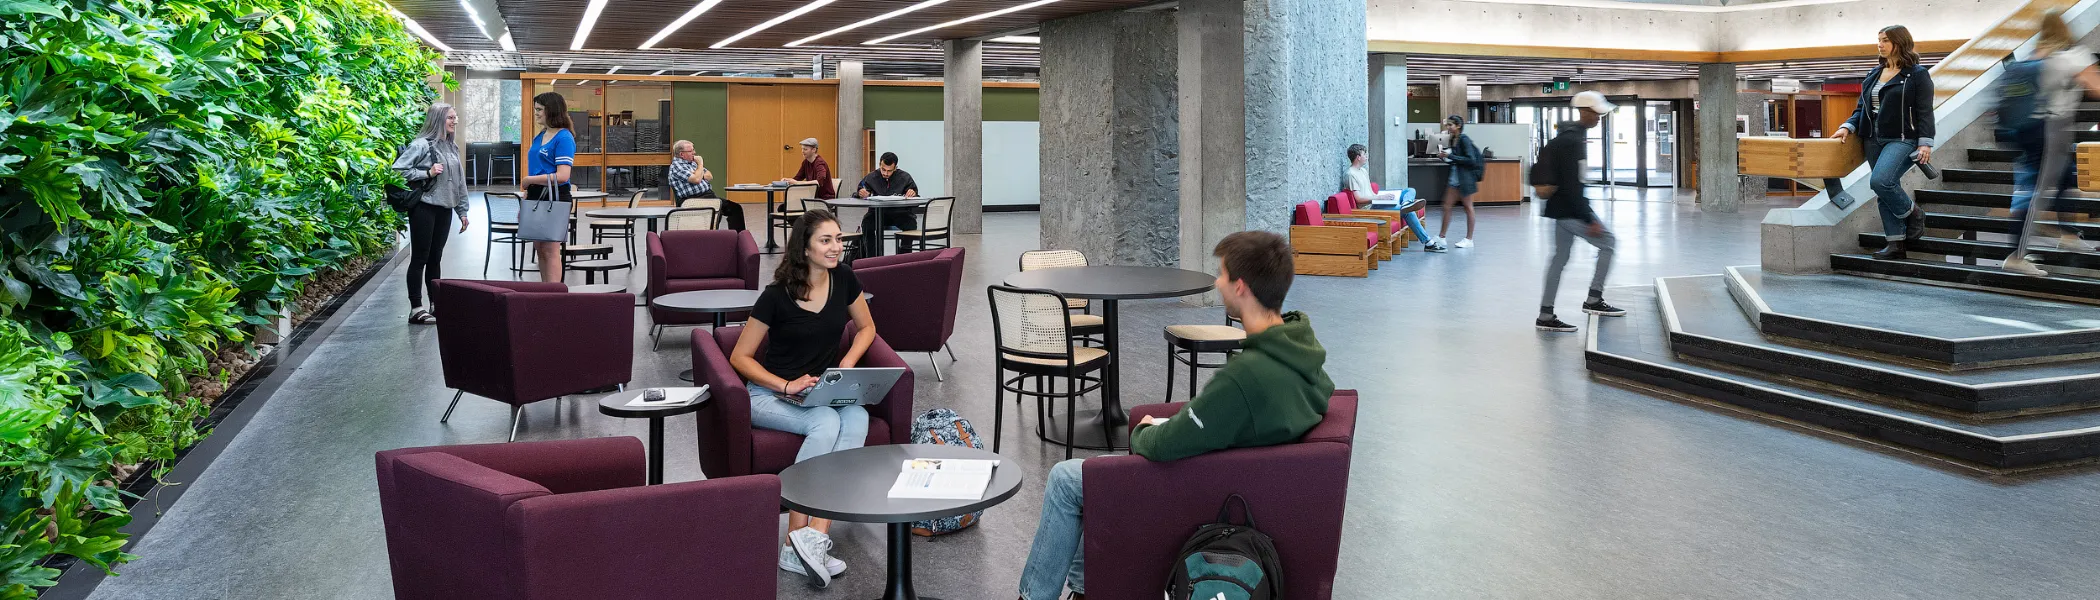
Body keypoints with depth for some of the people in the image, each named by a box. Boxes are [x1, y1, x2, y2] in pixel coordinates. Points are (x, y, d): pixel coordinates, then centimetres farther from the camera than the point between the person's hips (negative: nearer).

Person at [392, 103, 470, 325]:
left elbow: (459, 180, 18)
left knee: (435, 259, 13)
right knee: (420, 258, -2)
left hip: (444, 209, 7)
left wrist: (462, 211, 17)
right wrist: (427, 173, -19)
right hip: (424, 208, -7)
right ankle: (416, 309, 3)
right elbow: (397, 169, -15)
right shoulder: (421, 144, -10)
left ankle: (437, 305, 18)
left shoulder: (452, 147, 14)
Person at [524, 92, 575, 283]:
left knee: (551, 249, -6)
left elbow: (561, 176, -20)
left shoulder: (564, 138, -12)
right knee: (540, 249, 12)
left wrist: (530, 180, -14)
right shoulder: (539, 137, 14)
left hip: (554, 198, -9)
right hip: (537, 197, 9)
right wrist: (525, 201, 16)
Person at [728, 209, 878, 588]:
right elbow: (740, 357, -7)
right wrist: (786, 385, -19)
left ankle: (812, 538, -37)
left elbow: (866, 327, 15)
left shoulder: (843, 279, -1)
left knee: (857, 418, -31)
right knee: (826, 423, -35)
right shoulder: (777, 295, -13)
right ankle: (798, 538, -30)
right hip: (770, 393, -4)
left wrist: (848, 362, -4)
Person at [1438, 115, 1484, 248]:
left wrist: (1451, 156, -19)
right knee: (1446, 206, 6)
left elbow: (1471, 159, -20)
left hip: (1465, 177, -8)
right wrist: (1445, 156, 1)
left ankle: (1469, 239, 8)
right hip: (1454, 176, 8)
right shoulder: (1453, 139, 10)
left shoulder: (1464, 139, -14)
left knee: (1468, 207, 2)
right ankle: (1441, 237, 11)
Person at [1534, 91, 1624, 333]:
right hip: (1571, 210, -10)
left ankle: (1546, 315, 11)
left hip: (1561, 209, 10)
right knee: (1608, 243, 0)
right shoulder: (1572, 141, -19)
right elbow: (1572, 186, -23)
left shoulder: (1567, 135, 13)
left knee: (1560, 258, 10)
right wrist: (1590, 220, -22)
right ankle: (1593, 300, 4)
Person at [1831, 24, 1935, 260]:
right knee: (1885, 190, 5)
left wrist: (1925, 143, -14)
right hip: (1874, 141, 7)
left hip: (1902, 140, -7)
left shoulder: (1917, 74, -1)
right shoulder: (1873, 75, 15)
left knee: (1881, 181, -26)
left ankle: (1912, 213, 1)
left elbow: (1924, 112, -6)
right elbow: (1862, 108, 17)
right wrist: (1848, 127, 0)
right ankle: (1896, 243, 9)